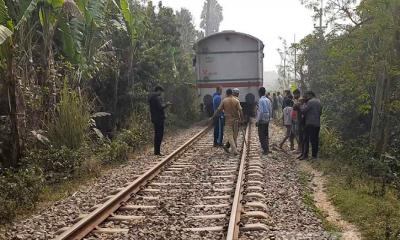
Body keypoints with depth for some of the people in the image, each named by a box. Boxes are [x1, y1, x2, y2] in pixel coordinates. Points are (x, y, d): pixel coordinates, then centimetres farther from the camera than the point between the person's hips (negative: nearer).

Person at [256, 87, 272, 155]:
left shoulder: (261, 100, -16)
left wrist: (257, 121, -15)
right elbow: (270, 110, 11)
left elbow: (261, 111, -21)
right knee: (266, 134, 16)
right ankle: (267, 149, 22)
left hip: (262, 120, -8)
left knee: (262, 135, -2)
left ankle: (265, 149, -3)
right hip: (267, 120, 8)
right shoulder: (268, 100, 7)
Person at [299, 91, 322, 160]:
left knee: (306, 139, -5)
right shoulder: (318, 101, 15)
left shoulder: (310, 102, -11)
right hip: (317, 123, 8)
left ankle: (305, 154, -7)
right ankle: (315, 155, 12)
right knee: (316, 139, 9)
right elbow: (320, 112, 19)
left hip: (310, 123, -8)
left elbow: (303, 110, -14)